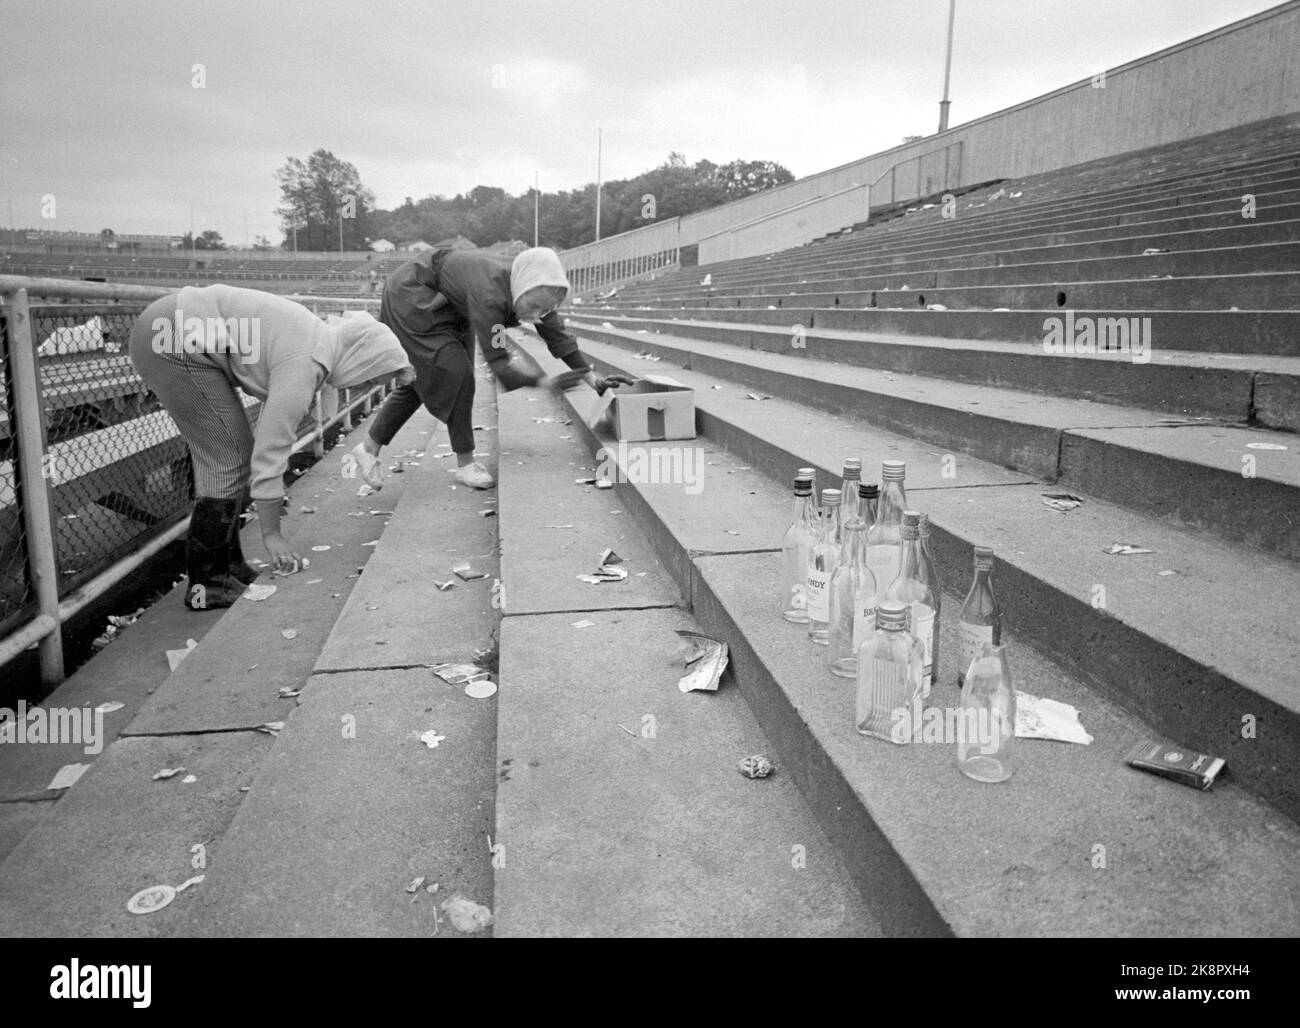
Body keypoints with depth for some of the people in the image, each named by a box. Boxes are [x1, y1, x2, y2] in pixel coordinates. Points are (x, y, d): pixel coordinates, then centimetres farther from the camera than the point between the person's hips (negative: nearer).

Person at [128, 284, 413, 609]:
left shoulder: (319, 337, 8)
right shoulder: (304, 365, -21)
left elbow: (272, 427, 16)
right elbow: (271, 450, -20)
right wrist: (272, 534, -13)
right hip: (176, 341, -11)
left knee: (219, 456, 13)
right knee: (229, 457, -8)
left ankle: (226, 565, 21)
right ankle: (207, 583, 0)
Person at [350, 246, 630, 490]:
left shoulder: (534, 289, -18)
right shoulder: (490, 294, -41)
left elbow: (559, 335, -9)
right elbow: (498, 362, -41)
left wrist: (594, 380, -12)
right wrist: (544, 382, -51)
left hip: (446, 308, 8)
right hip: (411, 297, -8)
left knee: (417, 380, 13)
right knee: (456, 373, -17)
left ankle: (368, 448, 24)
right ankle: (465, 464, -7)